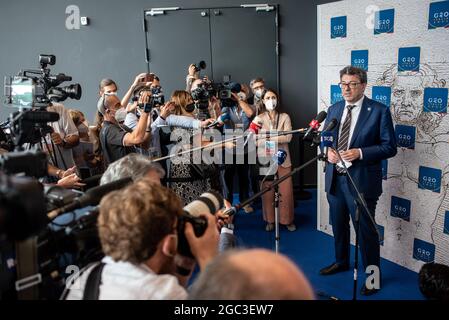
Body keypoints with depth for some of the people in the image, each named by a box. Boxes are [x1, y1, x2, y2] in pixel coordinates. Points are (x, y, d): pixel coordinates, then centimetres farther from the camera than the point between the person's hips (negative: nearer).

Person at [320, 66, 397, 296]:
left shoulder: (379, 111, -9)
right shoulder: (334, 109, 8)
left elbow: (389, 147, -10)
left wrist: (360, 153, -22)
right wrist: (328, 151, -6)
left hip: (361, 180, -6)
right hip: (335, 179, 6)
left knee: (366, 230, 5)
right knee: (338, 225, 21)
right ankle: (341, 261, 43)